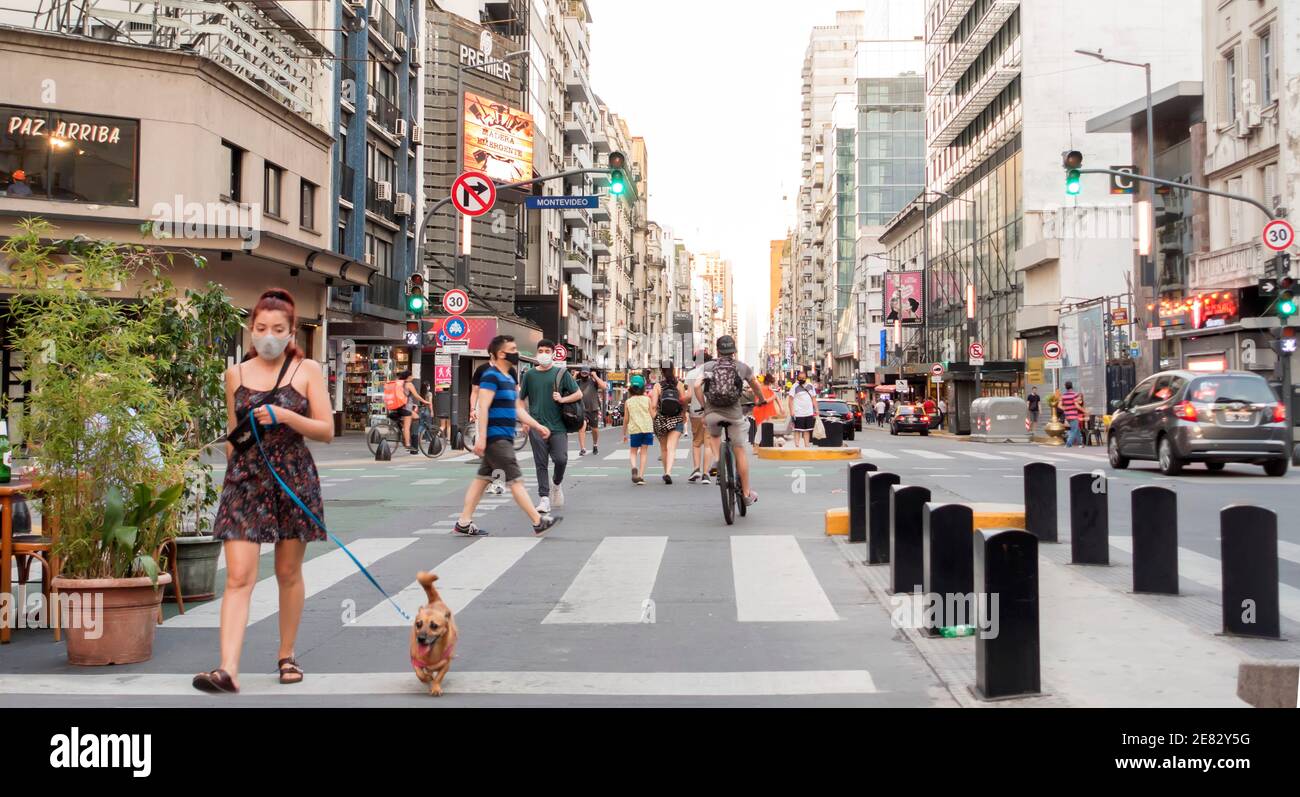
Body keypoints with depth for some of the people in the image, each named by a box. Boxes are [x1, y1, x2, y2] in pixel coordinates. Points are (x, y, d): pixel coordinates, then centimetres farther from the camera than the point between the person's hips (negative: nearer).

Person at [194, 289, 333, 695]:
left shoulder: (307, 370, 1)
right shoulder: (236, 374, 8)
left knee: (288, 573, 10)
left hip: (293, 478, -1)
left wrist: (285, 416, -16)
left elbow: (326, 430, -3)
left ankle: (287, 656, 25)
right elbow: (232, 433, 18)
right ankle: (228, 669, -16)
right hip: (245, 480, 1)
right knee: (238, 578, -9)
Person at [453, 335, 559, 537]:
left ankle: (463, 523, 16)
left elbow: (517, 409, 22)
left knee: (482, 479, 11)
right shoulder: (491, 376, -12)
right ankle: (538, 522, -6)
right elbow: (483, 408, -18)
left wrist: (537, 426, 17)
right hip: (495, 438, -10)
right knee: (516, 480, -7)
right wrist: (481, 437, -24)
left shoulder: (509, 379, 18)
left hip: (503, 438, 10)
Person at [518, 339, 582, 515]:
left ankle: (557, 484, 22)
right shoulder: (530, 374, 8)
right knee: (541, 464, 0)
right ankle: (544, 498, 3)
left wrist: (562, 399, -12)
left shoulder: (562, 373, 4)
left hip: (558, 426, -1)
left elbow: (578, 394, 4)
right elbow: (521, 399, 15)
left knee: (561, 459, -9)